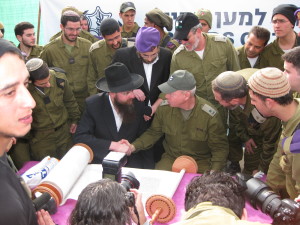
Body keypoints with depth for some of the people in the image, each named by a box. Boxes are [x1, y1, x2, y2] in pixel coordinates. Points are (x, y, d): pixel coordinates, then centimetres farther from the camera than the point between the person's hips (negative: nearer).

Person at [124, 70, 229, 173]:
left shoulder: (209, 115, -16)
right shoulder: (164, 108, -7)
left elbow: (220, 147, -7)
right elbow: (153, 133, 7)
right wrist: (134, 146, -9)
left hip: (201, 163, -2)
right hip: (171, 159, 2)